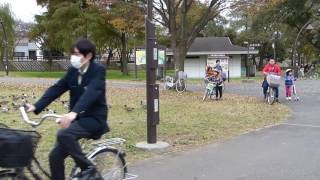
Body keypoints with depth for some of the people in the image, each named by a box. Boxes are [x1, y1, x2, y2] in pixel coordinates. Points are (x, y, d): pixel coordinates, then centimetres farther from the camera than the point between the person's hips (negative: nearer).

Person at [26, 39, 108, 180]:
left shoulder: (98, 71, -14)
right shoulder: (73, 71, 5)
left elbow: (91, 93, -30)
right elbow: (56, 89, -2)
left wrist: (74, 112, -46)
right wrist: (36, 107, -17)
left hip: (94, 118, -7)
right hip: (78, 118, 7)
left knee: (63, 134, -31)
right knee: (55, 156, 0)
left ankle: (88, 168, -12)